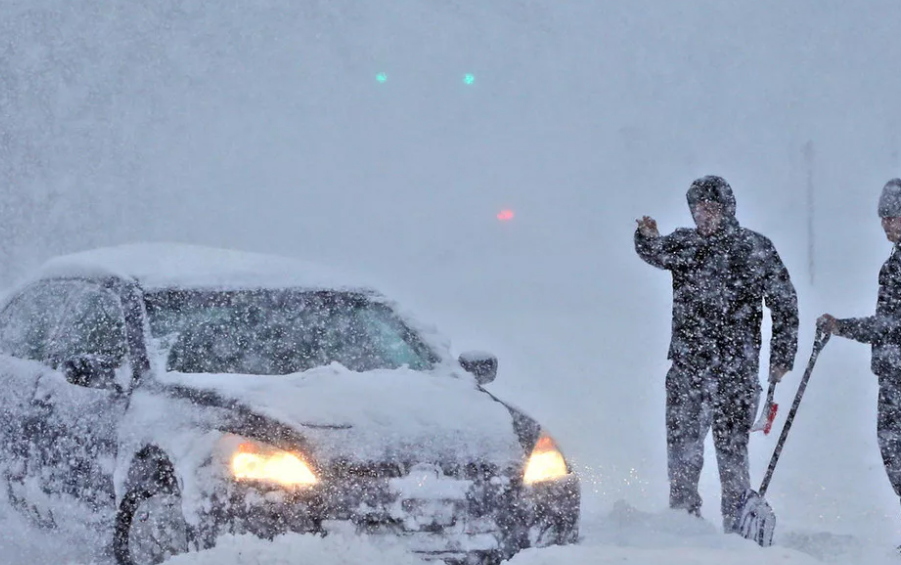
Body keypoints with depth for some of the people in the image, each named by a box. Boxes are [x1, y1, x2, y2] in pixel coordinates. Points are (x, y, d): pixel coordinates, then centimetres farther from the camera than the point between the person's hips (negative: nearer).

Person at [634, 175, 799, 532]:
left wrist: (782, 356, 0)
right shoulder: (684, 243, 11)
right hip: (686, 367, 3)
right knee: (681, 449, 6)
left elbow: (785, 305, 4)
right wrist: (647, 237, -26)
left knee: (731, 449, -4)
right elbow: (657, 253, -2)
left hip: (735, 371, -3)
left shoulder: (755, 249, 1)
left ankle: (738, 526, 5)